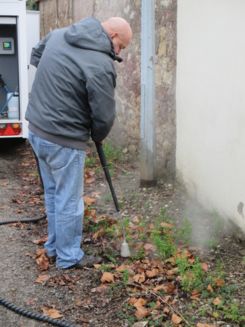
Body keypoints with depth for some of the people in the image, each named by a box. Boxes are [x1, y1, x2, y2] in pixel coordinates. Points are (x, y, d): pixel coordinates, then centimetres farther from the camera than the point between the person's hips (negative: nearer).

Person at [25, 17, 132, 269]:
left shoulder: (58, 34, 4)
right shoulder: (101, 65, -21)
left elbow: (35, 56, 25)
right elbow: (104, 116, -15)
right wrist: (97, 137, 6)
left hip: (36, 129, 9)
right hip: (63, 140, -9)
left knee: (52, 193, 21)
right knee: (69, 201, 6)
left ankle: (54, 246, 35)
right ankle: (69, 257, 20)